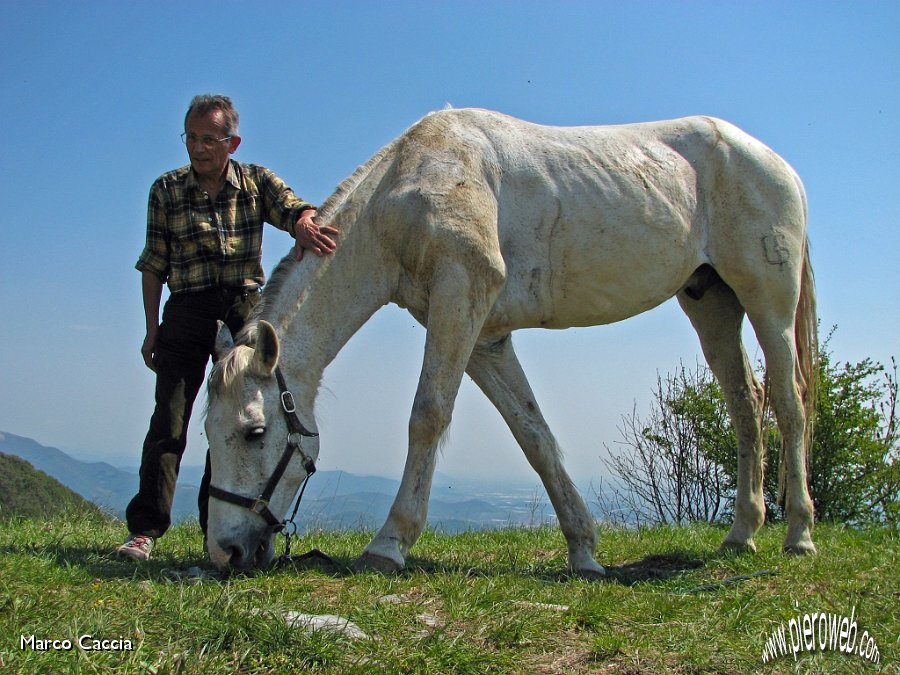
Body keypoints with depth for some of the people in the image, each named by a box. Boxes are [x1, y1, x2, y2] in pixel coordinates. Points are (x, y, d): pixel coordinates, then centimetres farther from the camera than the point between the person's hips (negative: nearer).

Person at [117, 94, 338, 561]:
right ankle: (145, 529, -6)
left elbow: (295, 208, -11)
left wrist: (305, 226, -36)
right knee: (170, 417, -8)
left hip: (246, 308, 1)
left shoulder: (258, 181, 7)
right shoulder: (167, 190, 6)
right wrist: (152, 329, 2)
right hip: (187, 309, -1)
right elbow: (154, 265, 7)